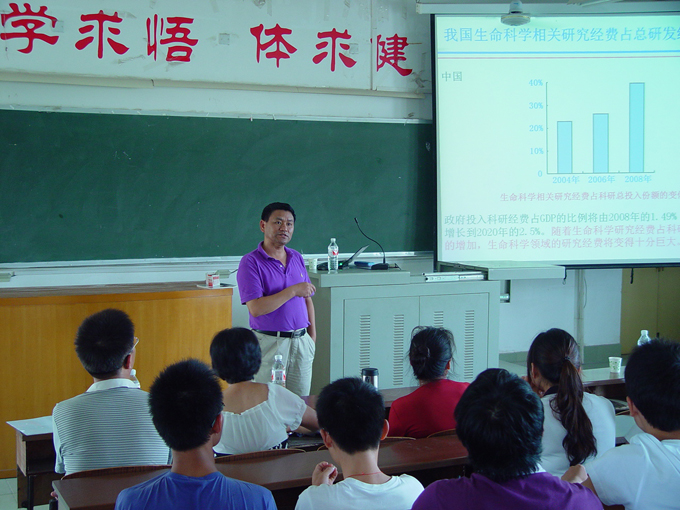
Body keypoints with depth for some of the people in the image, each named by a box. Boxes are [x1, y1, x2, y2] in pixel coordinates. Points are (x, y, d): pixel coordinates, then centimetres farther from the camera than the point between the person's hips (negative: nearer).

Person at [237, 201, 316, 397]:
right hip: (269, 342, -5)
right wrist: (293, 291, -18)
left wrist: (312, 335, 11)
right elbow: (256, 308, -18)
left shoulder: (297, 258, 11)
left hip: (301, 342, 5)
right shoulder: (250, 262, -9)